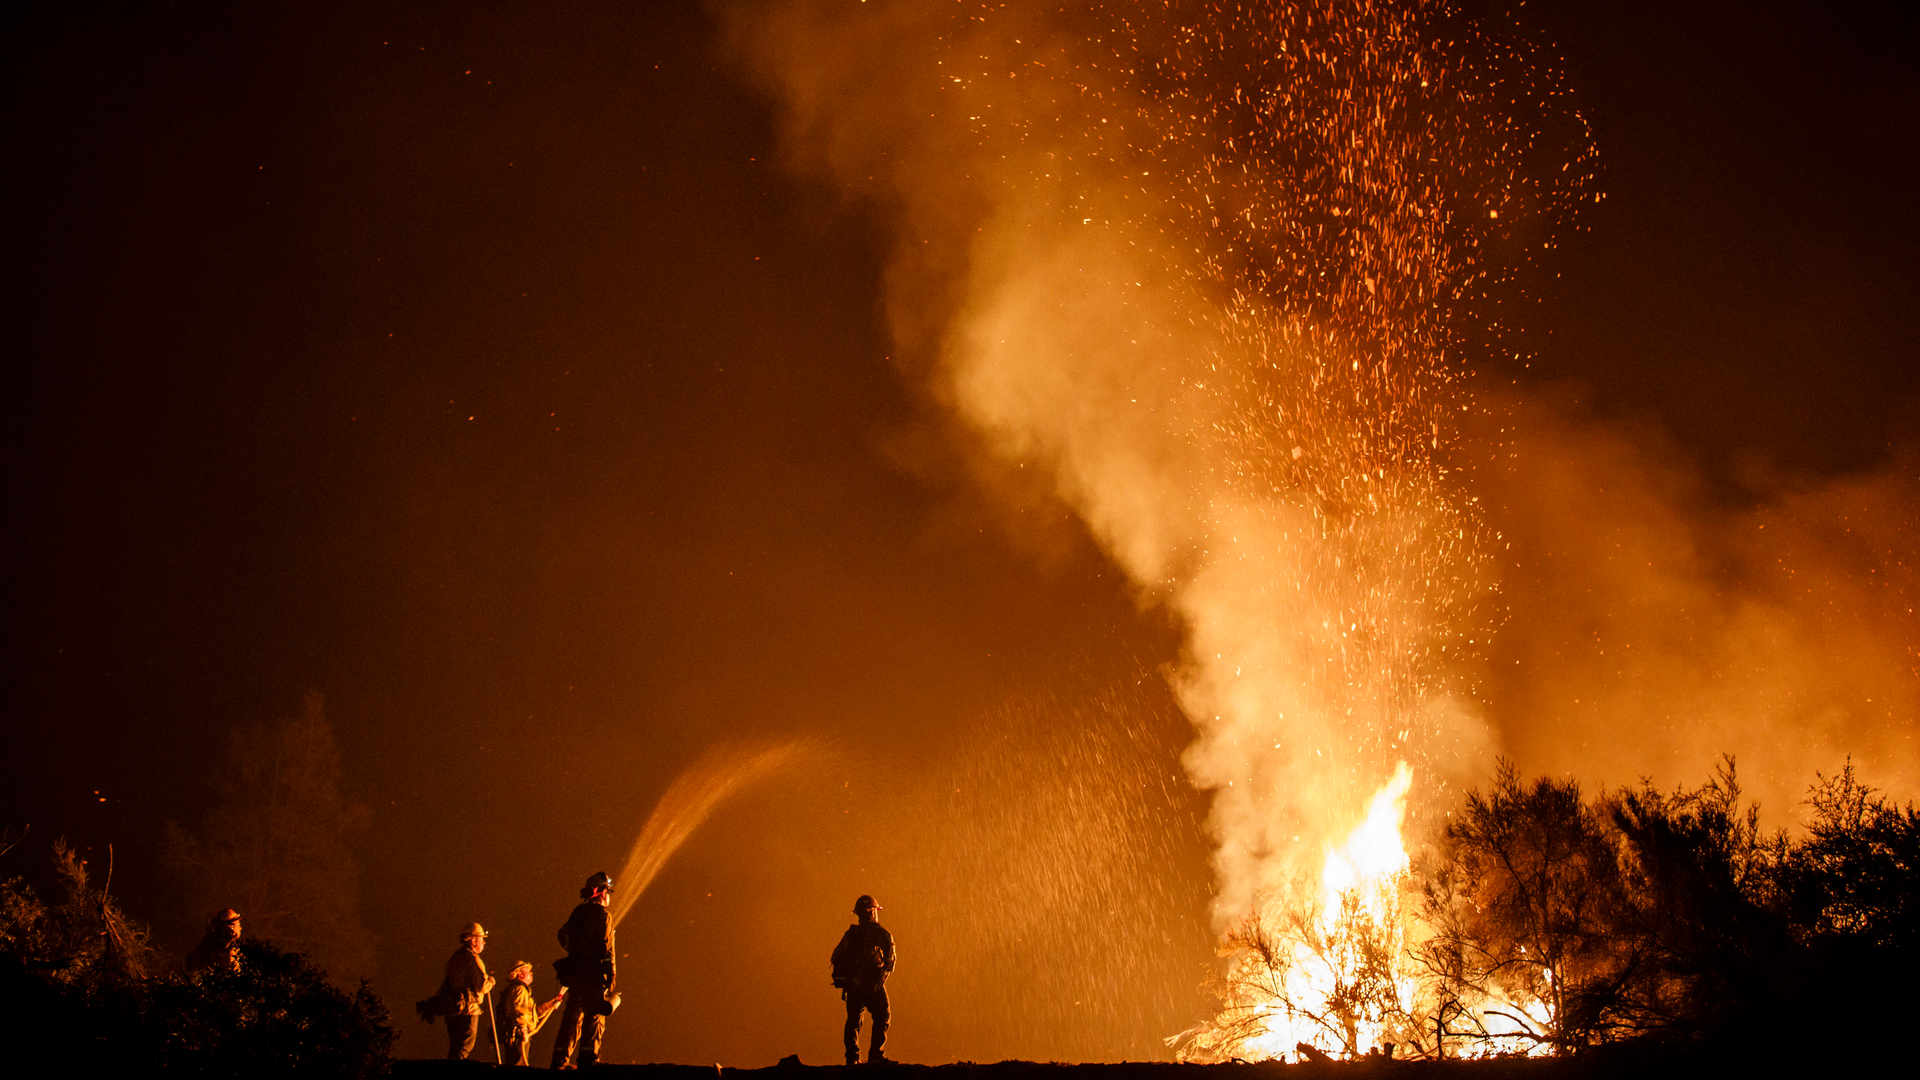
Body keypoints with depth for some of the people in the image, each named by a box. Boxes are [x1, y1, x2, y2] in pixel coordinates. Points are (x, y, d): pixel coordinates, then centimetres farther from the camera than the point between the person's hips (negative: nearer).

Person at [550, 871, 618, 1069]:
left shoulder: (577, 913, 13)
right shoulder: (603, 916, -9)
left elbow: (563, 936, 27)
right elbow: (606, 949, -14)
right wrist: (610, 978, -13)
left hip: (574, 973, 7)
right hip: (594, 975, -7)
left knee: (572, 1017, 11)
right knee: (595, 1018, -5)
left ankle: (560, 1060, 10)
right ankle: (587, 1059, -13)